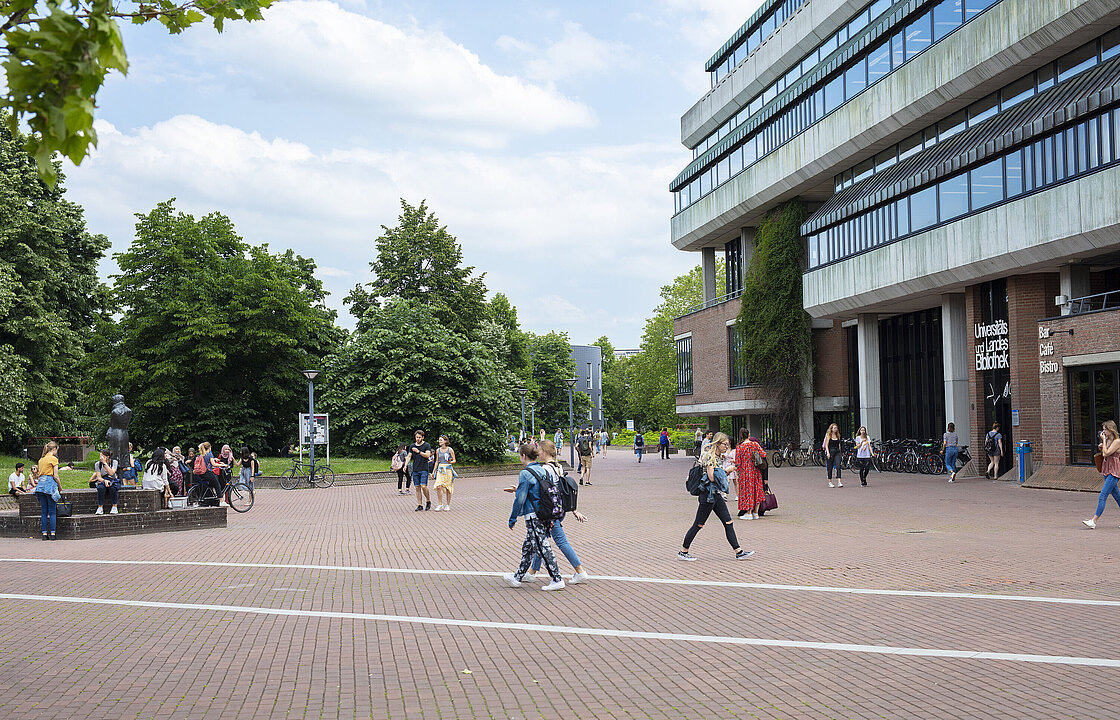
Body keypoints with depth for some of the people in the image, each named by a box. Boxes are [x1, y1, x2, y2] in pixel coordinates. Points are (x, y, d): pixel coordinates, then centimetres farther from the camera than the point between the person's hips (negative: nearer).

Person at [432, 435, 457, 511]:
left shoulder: (450, 449, -2)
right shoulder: (438, 450, 10)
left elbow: (454, 460, 1)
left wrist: (450, 462, -20)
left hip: (448, 469, -3)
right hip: (440, 470, 3)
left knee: (448, 488, 0)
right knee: (438, 487, -12)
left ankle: (447, 505, 10)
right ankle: (440, 504, -1)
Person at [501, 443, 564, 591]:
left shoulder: (525, 474, -14)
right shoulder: (542, 471, 10)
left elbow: (520, 499, -15)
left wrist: (512, 518, -6)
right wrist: (517, 490, 31)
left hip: (533, 517, -9)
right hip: (544, 516, 9)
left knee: (543, 548, -5)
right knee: (528, 547, 17)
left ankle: (557, 580, -4)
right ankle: (517, 578, 27)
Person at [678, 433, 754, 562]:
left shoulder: (717, 457, 14)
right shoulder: (710, 457, -15)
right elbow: (712, 477, -22)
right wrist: (727, 471, -10)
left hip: (716, 495, 9)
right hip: (708, 495, -9)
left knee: (728, 522, 5)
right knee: (698, 524, -2)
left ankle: (739, 552, 7)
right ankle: (683, 552, 7)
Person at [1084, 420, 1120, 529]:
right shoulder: (1107, 440, 12)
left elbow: (1106, 453, -19)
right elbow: (1103, 454, 22)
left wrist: (1103, 440, -12)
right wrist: (1101, 447, 4)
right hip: (1106, 470, 9)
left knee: (1103, 496, -14)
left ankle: (1094, 521, -17)